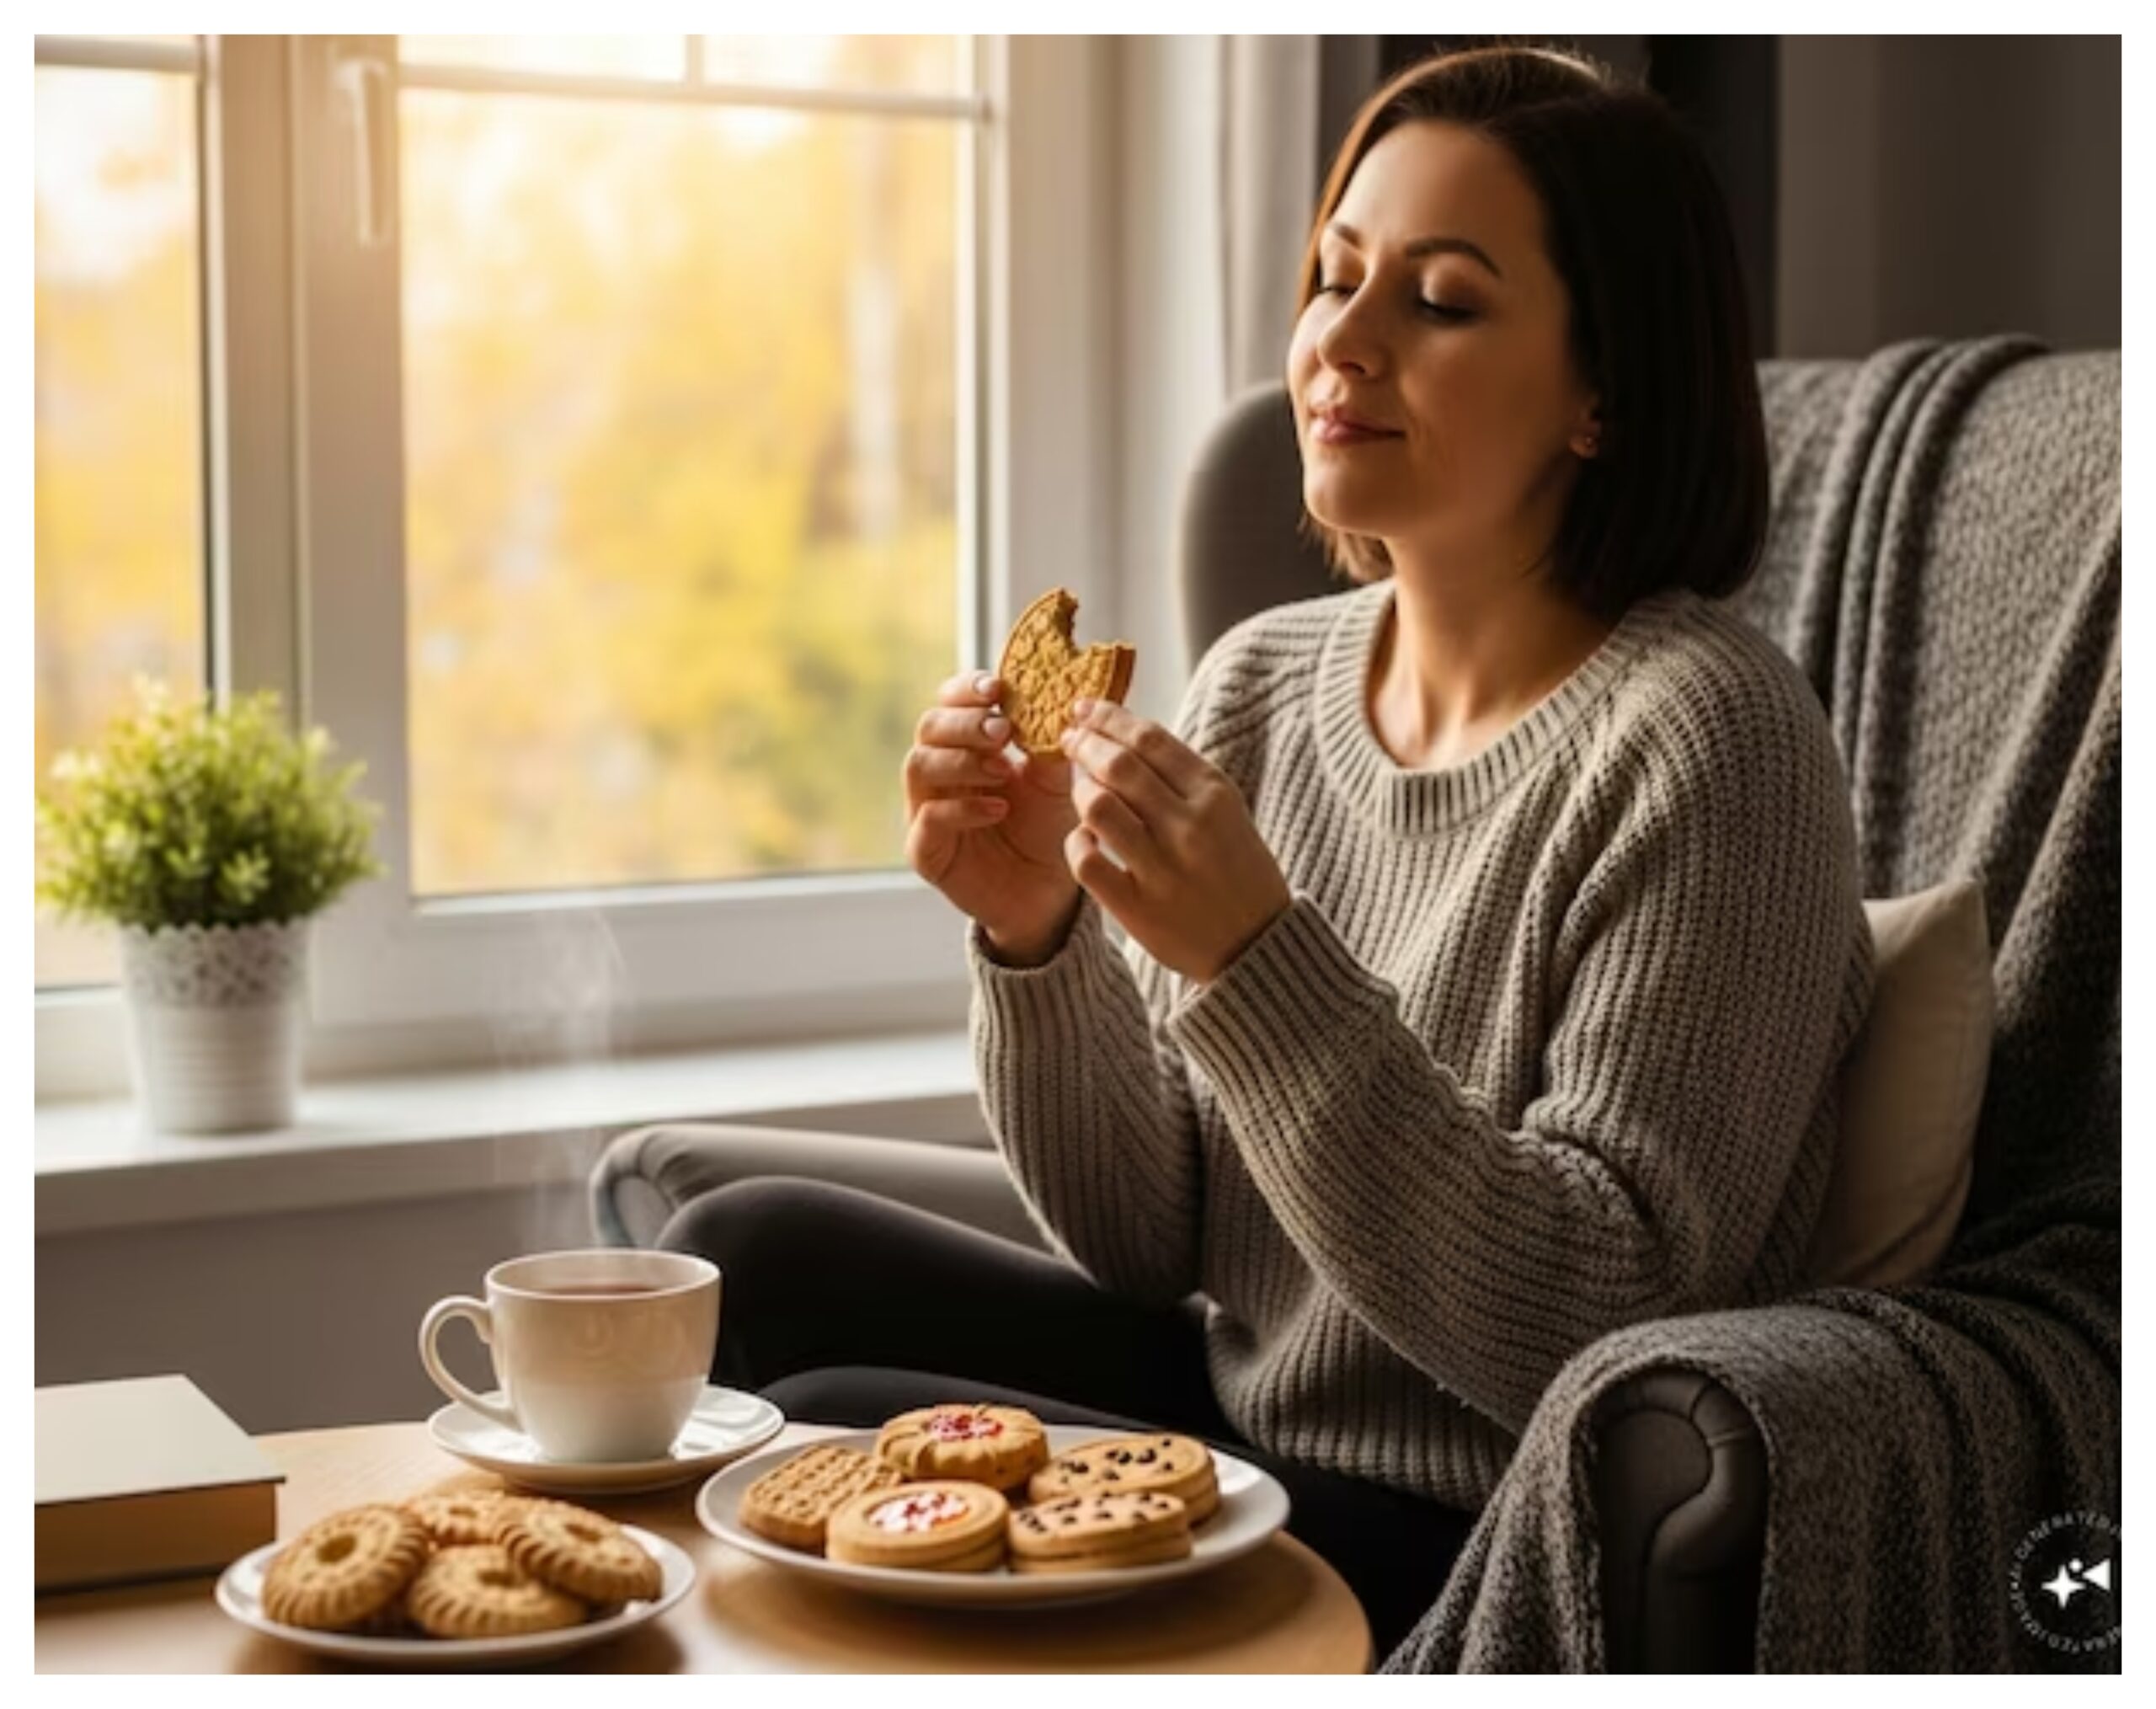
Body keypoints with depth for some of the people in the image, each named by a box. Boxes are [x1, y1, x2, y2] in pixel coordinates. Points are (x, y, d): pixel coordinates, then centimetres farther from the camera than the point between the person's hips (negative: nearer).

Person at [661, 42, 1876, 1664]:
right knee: (747, 1258, -4)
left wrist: (1254, 960, -31)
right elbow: (1151, 1242, 4)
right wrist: (1035, 936, -14)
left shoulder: (1699, 741, -19)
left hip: (1489, 1553, -7)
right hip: (1227, 1400, 7)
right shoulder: (1260, 682, 2)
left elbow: (1591, 1333, -24)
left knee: (822, 1434, -15)